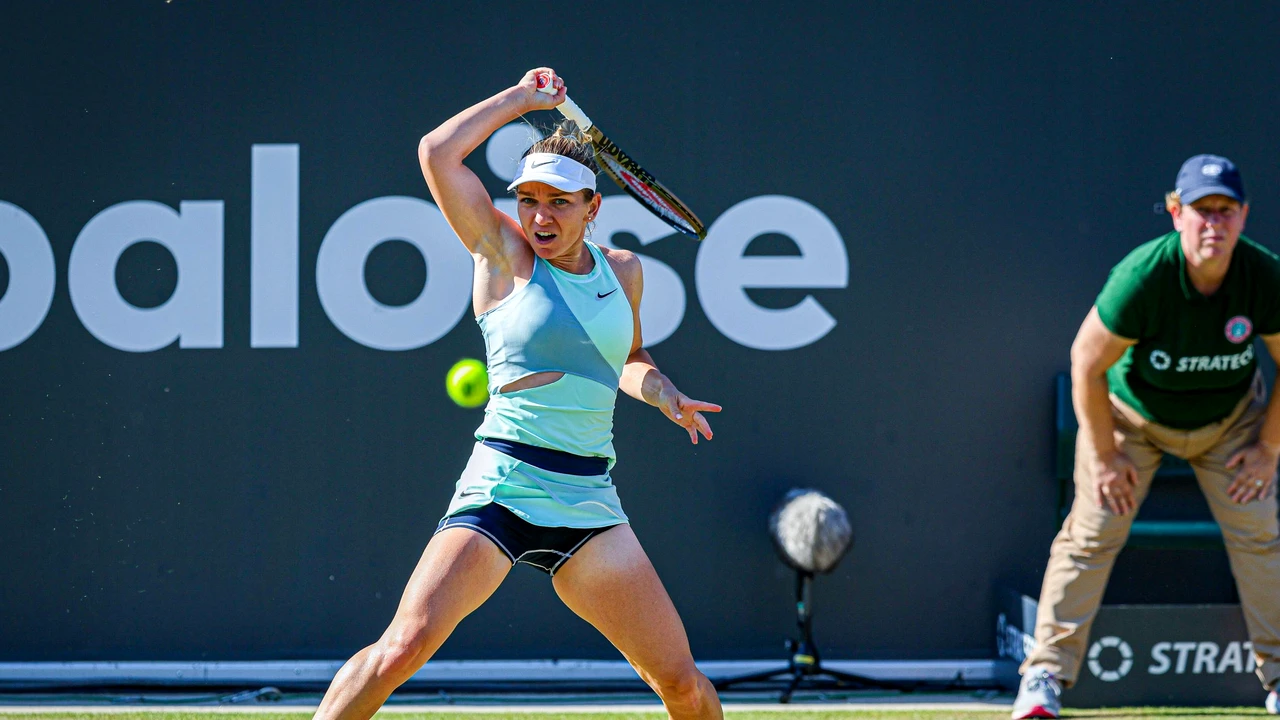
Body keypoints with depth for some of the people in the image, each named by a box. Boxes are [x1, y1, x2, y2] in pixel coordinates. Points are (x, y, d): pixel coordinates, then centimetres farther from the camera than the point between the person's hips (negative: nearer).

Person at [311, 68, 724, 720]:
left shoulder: (622, 272, 13)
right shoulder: (504, 253, 1)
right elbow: (438, 152, -10)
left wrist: (661, 391, 11)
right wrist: (521, 98, 0)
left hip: (589, 501, 4)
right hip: (501, 486, -4)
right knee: (405, 646, -22)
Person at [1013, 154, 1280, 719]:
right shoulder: (1141, 278, -34)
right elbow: (1087, 362, -22)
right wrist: (1105, 456, -16)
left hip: (1231, 417, 2)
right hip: (1132, 412, -2)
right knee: (1093, 533, -8)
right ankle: (1046, 673, -2)